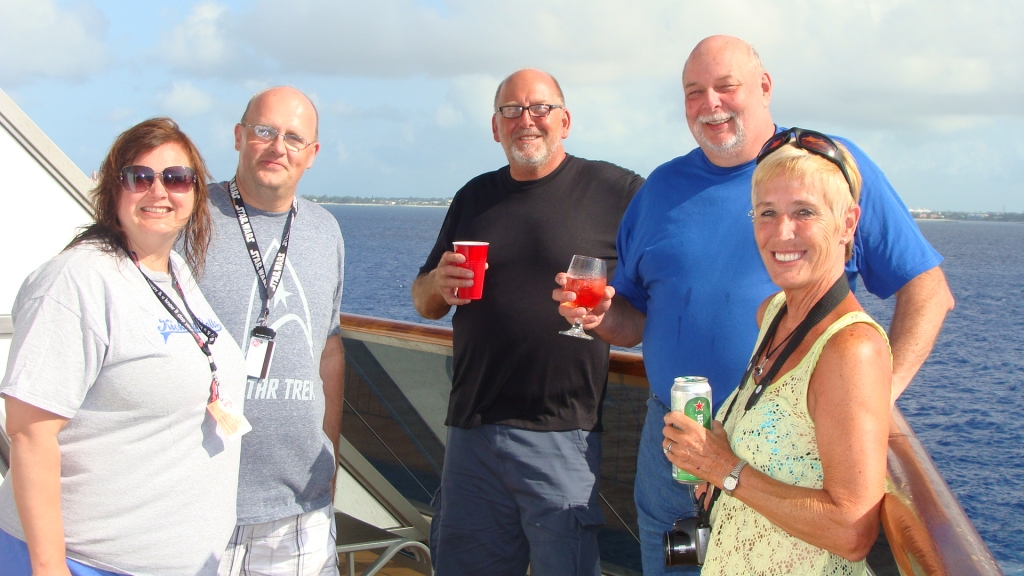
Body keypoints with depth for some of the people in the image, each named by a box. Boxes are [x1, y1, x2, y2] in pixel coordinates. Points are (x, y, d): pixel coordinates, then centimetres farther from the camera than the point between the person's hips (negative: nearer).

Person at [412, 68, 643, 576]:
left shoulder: (618, 191, -3)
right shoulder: (474, 198, 14)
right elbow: (424, 302, 19)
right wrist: (440, 284, -3)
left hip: (563, 435, -5)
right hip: (472, 428, 5)